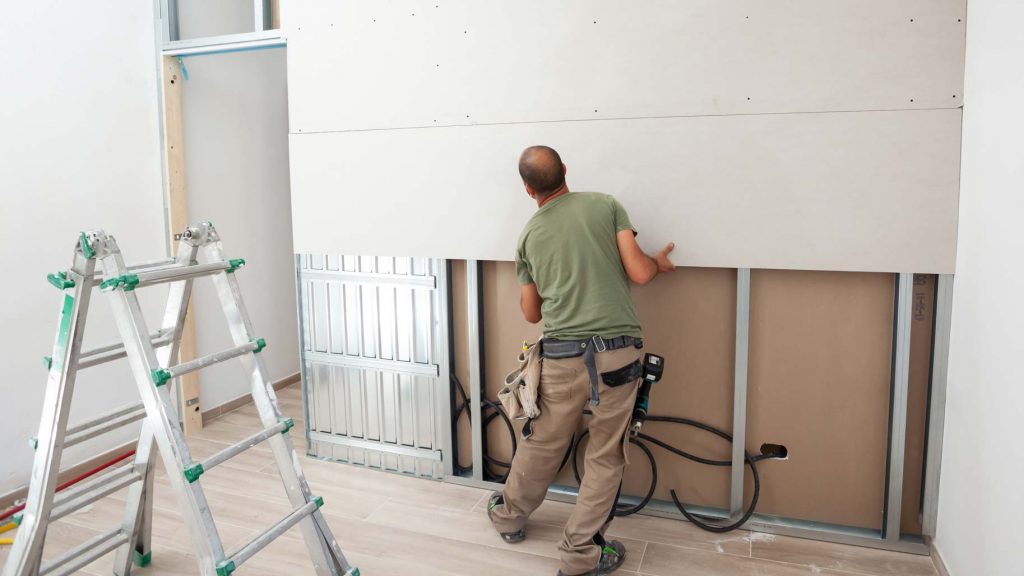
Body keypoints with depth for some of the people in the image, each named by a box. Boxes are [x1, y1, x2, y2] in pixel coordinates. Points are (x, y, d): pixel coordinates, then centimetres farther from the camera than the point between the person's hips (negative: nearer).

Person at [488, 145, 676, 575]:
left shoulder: (529, 235, 10)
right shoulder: (605, 205, 4)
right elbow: (638, 273, -3)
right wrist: (659, 262, 19)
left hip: (562, 355, 2)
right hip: (617, 352, -2)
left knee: (542, 443, 23)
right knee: (606, 457, 13)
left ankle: (510, 515, 43)